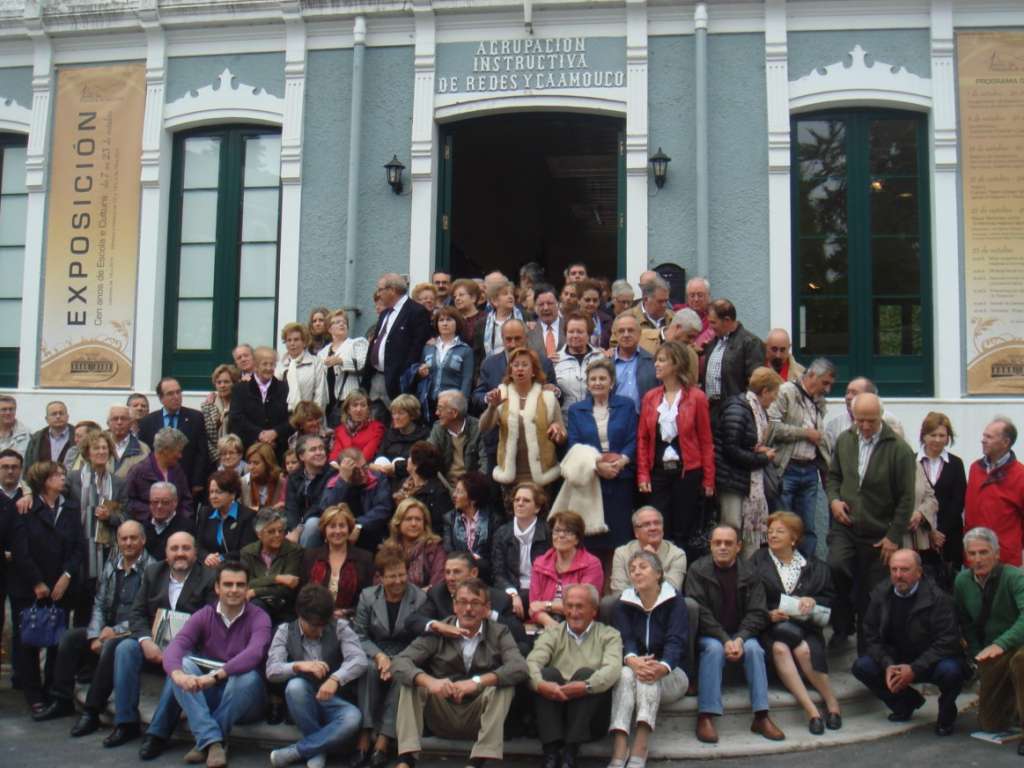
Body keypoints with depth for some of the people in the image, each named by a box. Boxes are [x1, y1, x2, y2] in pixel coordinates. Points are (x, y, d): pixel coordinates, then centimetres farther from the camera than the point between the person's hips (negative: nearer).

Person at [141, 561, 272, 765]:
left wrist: (215, 675, -43)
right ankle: (212, 740, -32)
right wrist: (178, 674, -41)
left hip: (244, 700, -2)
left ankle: (204, 743, -21)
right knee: (183, 663, -23)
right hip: (206, 696, 3)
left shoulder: (258, 617, -8)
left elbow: (254, 654, -28)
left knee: (248, 677, -34)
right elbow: (175, 646, -18)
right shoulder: (204, 616, 1)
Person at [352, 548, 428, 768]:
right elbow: (360, 635, 3)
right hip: (376, 656, 2)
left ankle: (383, 743, -30)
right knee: (370, 669, -31)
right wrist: (379, 655, -15)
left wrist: (397, 662, -21)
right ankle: (364, 737, -28)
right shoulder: (367, 596, 6)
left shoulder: (420, 598, -4)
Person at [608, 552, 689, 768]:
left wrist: (663, 667, -40)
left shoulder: (674, 602, -1)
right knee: (625, 674, -31)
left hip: (670, 674, -2)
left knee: (650, 673, -33)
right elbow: (624, 640, -10)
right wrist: (632, 661, -35)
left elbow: (676, 642, -16)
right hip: (634, 666, 2)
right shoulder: (624, 604, 6)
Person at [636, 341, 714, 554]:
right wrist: (642, 475, 0)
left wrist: (708, 479, -4)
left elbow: (706, 441, -2)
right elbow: (642, 438, 8)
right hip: (658, 471, 3)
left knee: (684, 533, 5)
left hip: (688, 472, -3)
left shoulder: (696, 397, -3)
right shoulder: (650, 398, 7)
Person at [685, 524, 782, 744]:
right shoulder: (698, 570, -6)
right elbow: (699, 612, -13)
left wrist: (740, 639, -20)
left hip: (740, 633, 2)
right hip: (707, 634, -2)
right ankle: (705, 717, -33)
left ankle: (761, 717, -22)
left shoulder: (749, 572, 1)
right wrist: (725, 640, -23)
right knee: (714, 648, -33)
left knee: (754, 648, -27)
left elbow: (757, 613, -3)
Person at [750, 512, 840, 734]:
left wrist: (812, 602, -6)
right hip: (770, 625, 0)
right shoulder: (757, 562, 11)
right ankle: (811, 710, -32)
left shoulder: (813, 565, 17)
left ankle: (831, 701, -16)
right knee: (779, 648, -34)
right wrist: (769, 614, -13)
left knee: (804, 650, -33)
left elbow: (830, 597, 15)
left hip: (804, 625, 1)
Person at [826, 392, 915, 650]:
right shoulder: (844, 441, 4)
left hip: (878, 535, -2)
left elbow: (906, 498, -7)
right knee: (836, 568, -24)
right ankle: (842, 626, -2)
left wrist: (894, 537, -8)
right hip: (844, 526, 2)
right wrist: (833, 498, -1)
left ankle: (866, 651, 21)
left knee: (869, 595, 4)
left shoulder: (899, 449, -9)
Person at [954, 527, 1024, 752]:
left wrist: (1001, 644, -43)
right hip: (991, 653, 5)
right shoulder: (962, 581, 0)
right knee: (990, 724, 9)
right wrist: (978, 654, 4)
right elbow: (965, 623, 13)